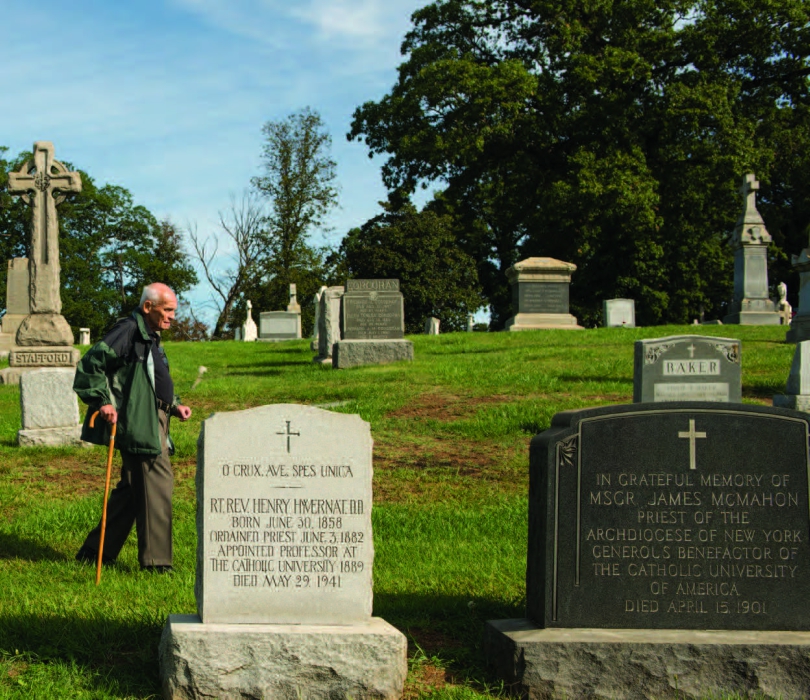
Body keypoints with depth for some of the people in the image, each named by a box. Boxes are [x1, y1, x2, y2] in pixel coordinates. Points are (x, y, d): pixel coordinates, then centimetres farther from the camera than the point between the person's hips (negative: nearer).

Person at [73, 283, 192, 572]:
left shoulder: (152, 339, 22)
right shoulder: (128, 331, -10)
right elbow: (91, 364, -18)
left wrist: (175, 405, 16)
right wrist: (102, 401, -21)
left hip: (154, 425, 10)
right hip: (137, 426, -10)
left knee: (131, 490, 13)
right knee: (158, 484, -9)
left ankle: (94, 553, 21)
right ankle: (156, 560, -2)